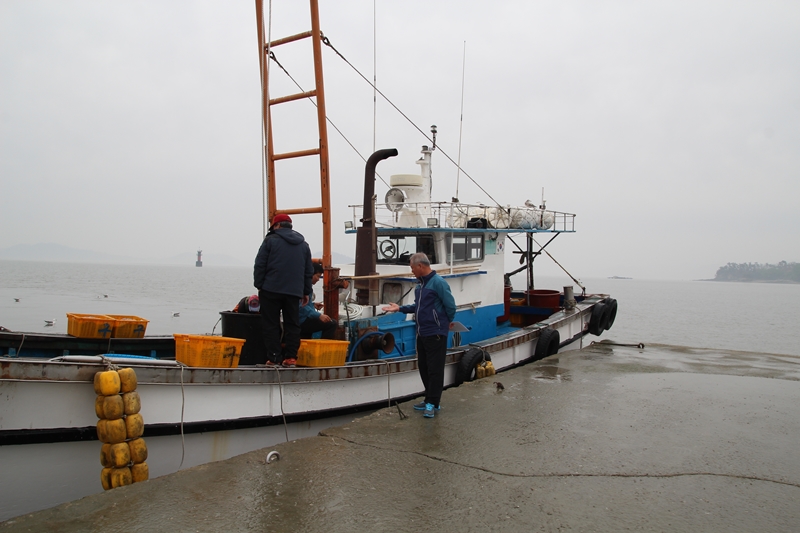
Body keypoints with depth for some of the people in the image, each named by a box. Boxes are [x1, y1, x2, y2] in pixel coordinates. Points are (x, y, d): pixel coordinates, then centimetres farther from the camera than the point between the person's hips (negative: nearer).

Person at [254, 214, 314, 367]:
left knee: (271, 325, 2)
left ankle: (273, 357, 0)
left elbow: (259, 265, -4)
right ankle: (290, 357, 5)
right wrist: (306, 292, 21)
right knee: (292, 325, 8)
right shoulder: (303, 244, 15)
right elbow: (309, 271, 18)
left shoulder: (271, 240, -1)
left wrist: (259, 285, 4)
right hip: (294, 292, 4)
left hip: (271, 290, -4)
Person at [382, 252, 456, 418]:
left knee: (434, 369, -2)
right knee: (423, 367, 14)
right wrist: (400, 308, 10)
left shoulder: (438, 282, -16)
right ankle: (430, 399, 25)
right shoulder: (421, 284, 13)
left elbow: (450, 306, -16)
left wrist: (448, 322, 0)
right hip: (422, 333, 9)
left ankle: (432, 403, 5)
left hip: (435, 334, -9)